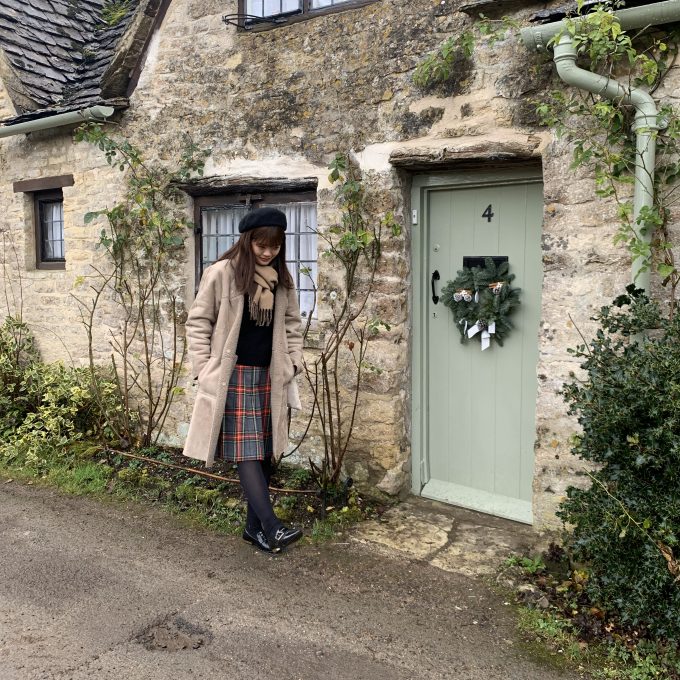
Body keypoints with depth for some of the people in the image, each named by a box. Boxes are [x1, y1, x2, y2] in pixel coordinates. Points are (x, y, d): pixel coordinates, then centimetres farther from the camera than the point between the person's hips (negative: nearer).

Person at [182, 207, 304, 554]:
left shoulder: (282, 280, 6)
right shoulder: (221, 273, -9)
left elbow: (292, 323, 16)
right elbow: (198, 322, -5)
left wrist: (293, 361, 6)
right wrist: (204, 369, -9)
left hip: (270, 377, 6)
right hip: (233, 376, -5)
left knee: (265, 451, 8)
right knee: (246, 452, -8)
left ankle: (254, 525, 20)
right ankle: (271, 528, -9)